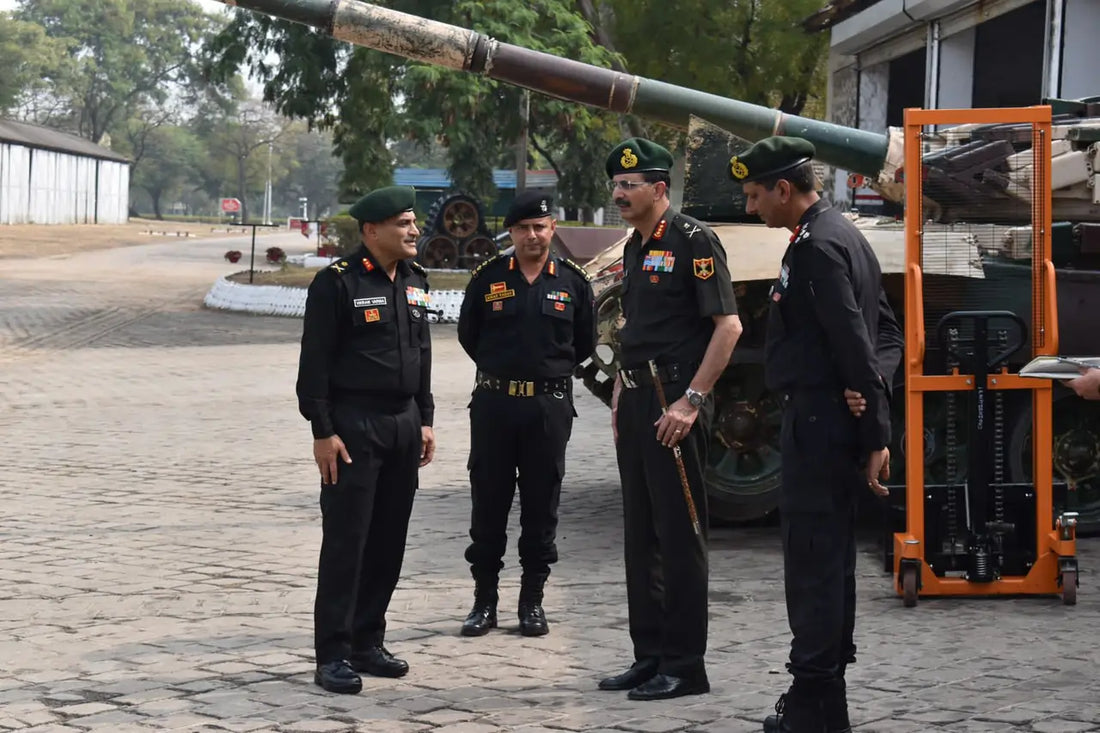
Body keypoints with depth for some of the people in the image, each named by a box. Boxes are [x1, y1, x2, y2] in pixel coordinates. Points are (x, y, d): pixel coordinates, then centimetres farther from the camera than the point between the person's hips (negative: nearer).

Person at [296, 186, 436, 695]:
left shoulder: (414, 282, 13)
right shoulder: (337, 283, -9)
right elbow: (315, 362, -11)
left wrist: (424, 420, 13)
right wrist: (323, 431, -15)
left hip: (404, 424, 7)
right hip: (353, 424, -7)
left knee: (389, 539, 10)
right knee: (345, 540, -5)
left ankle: (367, 642, 20)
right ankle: (333, 655, -1)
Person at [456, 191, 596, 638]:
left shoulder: (573, 282, 3)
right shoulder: (488, 278, 2)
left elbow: (584, 345, 13)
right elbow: (468, 335, 14)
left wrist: (551, 369, 11)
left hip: (549, 406, 0)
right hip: (494, 403, 0)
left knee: (541, 507, 5)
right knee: (488, 505, 3)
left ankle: (532, 601, 15)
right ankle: (484, 600, 12)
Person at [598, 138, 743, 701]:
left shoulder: (693, 241, -11)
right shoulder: (635, 248, 16)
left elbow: (727, 325, -17)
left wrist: (691, 401, -20)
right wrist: (620, 395, 17)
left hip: (674, 405, -9)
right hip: (637, 402, 9)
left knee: (679, 537, -5)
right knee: (641, 537, 12)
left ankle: (684, 666, 1)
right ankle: (649, 656, 20)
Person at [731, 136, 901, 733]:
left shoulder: (815, 247, -16)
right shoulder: (843, 235, 16)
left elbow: (855, 346, -20)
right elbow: (886, 332, 19)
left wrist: (874, 436, -17)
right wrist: (872, 390, 4)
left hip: (818, 423, -11)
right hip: (836, 421, 11)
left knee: (812, 564, -7)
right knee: (828, 561, 16)